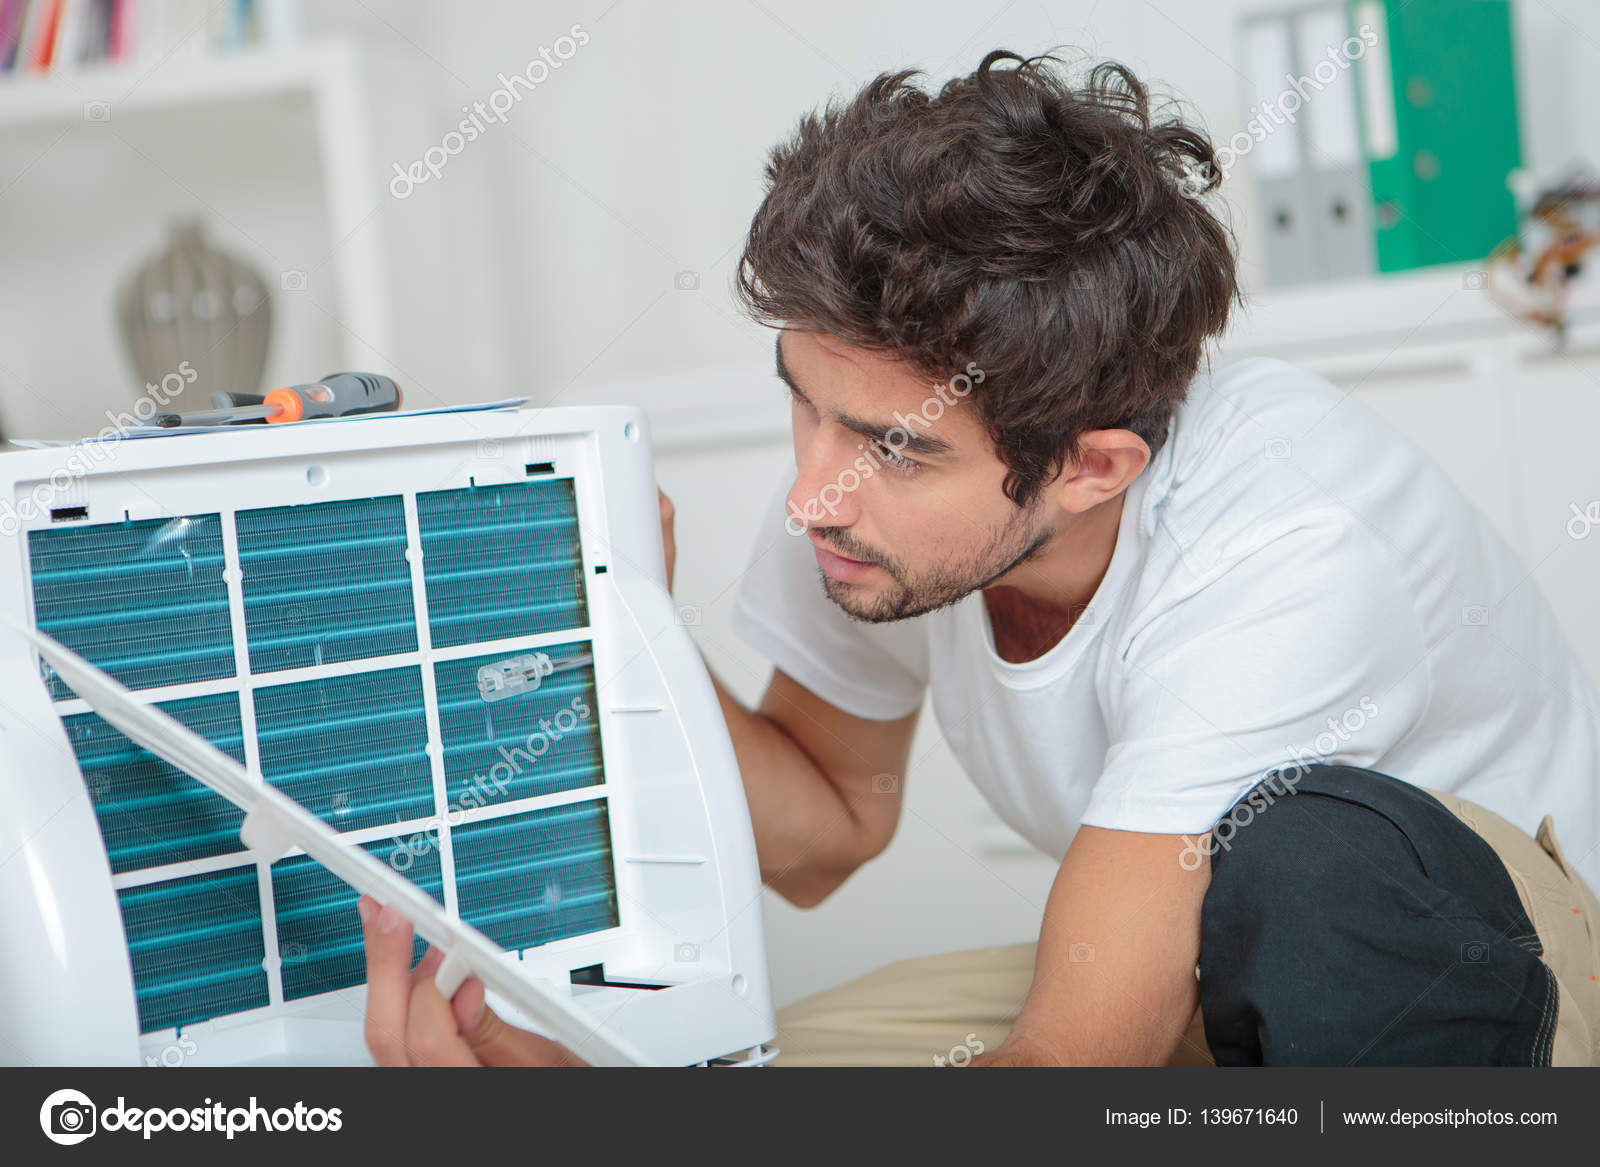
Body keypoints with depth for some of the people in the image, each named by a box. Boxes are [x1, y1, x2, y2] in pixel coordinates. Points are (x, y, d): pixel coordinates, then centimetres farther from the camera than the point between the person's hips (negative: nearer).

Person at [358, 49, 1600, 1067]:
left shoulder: (1284, 555, -34)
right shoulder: (881, 502, -13)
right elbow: (828, 833, 4)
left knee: (1322, 855, -40)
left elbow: (1069, 1068, -35)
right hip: (1159, 985, 6)